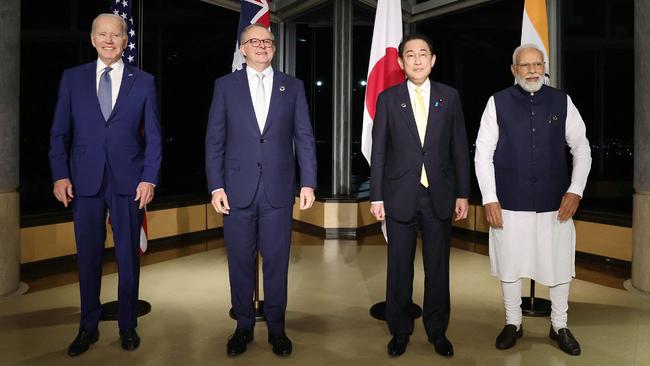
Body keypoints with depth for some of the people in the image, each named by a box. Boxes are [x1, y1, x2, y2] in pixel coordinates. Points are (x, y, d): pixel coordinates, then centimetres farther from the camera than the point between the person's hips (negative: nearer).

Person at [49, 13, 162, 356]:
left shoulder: (144, 81, 5)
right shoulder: (72, 78, 7)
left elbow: (153, 135, 3)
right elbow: (59, 132, 7)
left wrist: (149, 178, -7)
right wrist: (60, 175, -3)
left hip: (129, 182, -1)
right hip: (84, 182, 1)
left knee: (129, 256, 8)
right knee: (88, 257, 9)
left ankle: (127, 325, 23)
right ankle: (88, 328, 24)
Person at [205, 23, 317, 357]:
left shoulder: (293, 87, 8)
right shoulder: (225, 85, 6)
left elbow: (304, 138, 5)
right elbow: (214, 140, 3)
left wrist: (308, 182, -4)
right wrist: (216, 186, -4)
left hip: (278, 189, 0)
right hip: (238, 189, 0)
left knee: (277, 262, 7)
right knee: (240, 262, 9)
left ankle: (276, 328, 24)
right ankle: (243, 326, 26)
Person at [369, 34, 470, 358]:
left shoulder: (449, 97, 5)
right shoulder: (388, 98, 2)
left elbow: (460, 148, 6)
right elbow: (378, 151, 1)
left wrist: (462, 193, 3)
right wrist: (376, 197, -3)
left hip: (439, 196, 1)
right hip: (400, 196, -1)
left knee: (438, 267, 9)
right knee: (399, 267, 8)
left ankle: (437, 330, 26)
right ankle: (400, 330, 25)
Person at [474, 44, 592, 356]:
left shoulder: (562, 102, 2)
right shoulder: (498, 103, -2)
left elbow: (581, 148, 6)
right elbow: (483, 153, -3)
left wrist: (575, 190, -4)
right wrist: (489, 199, -8)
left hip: (555, 202, 1)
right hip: (510, 203, -1)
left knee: (559, 265, 11)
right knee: (509, 265, 11)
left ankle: (559, 326, 32)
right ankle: (513, 323, 31)